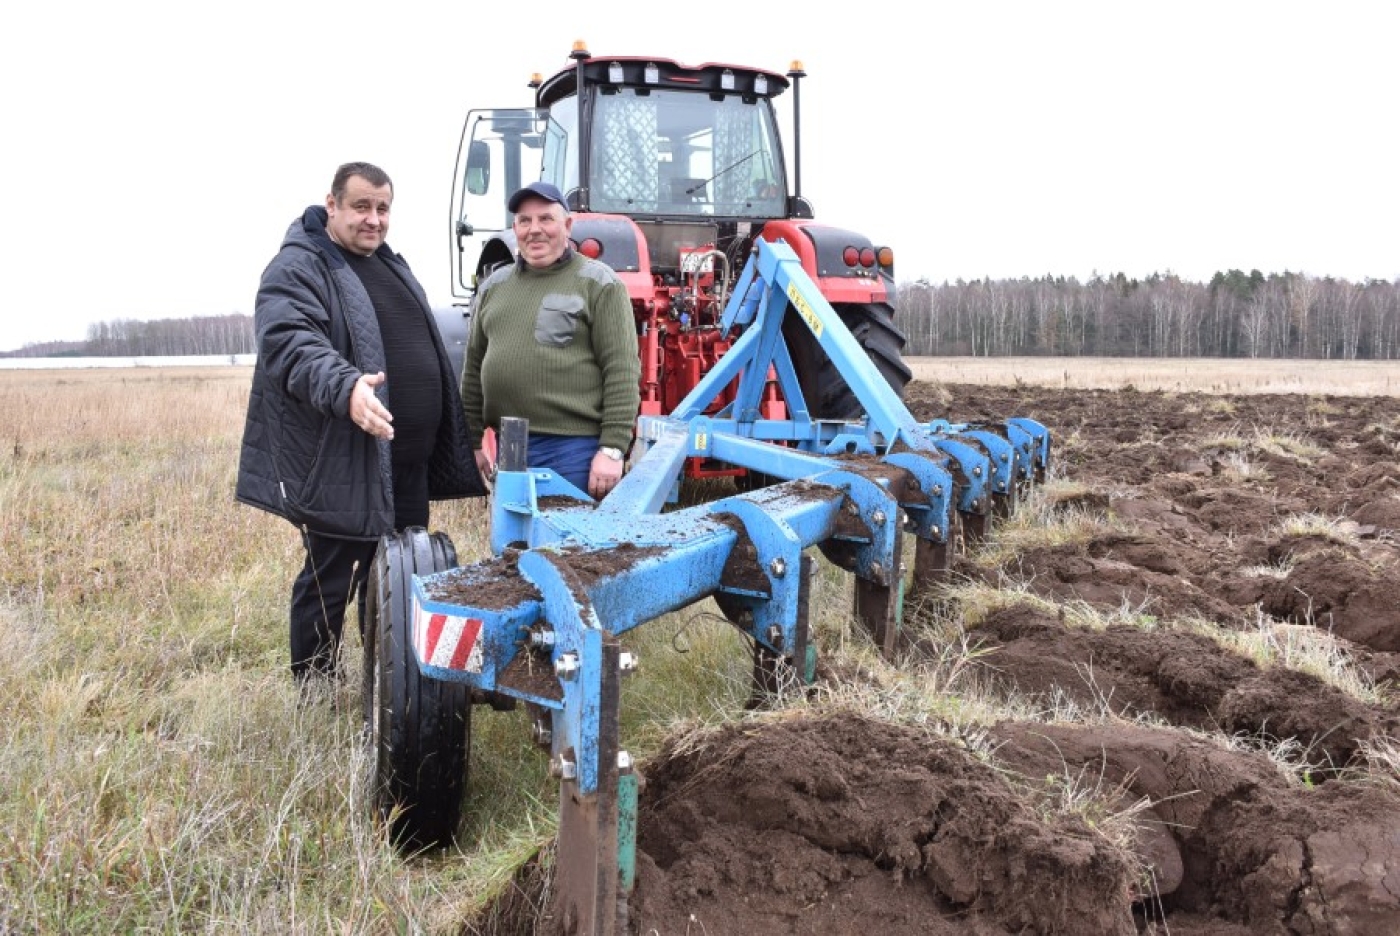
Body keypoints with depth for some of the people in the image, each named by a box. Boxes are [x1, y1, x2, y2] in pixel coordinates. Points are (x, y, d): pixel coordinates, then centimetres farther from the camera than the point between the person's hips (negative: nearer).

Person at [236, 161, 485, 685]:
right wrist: (344, 388, -46)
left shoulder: (391, 265, 17)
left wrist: (456, 443, 25)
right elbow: (289, 343, -28)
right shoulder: (298, 268, -10)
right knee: (331, 582, 3)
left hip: (407, 464, 8)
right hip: (340, 465, -8)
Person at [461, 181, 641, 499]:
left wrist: (612, 449, -16)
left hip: (574, 448, -6)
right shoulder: (493, 287, 14)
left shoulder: (598, 283, -4)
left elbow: (622, 371, -10)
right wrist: (470, 442, 16)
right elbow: (474, 369, 19)